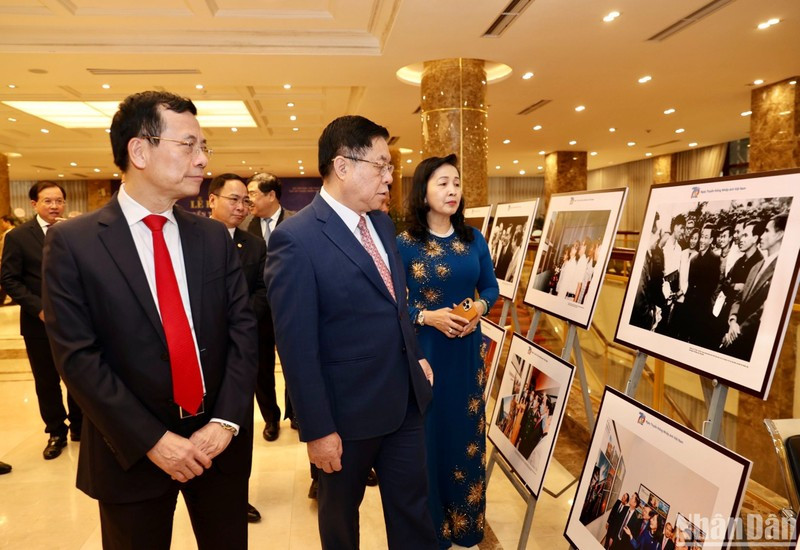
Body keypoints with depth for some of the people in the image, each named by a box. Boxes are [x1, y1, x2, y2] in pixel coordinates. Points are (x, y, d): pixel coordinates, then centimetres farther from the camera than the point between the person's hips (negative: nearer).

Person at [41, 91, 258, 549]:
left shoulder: (215, 237, 2)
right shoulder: (73, 242, -7)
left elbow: (243, 330, -1)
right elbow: (78, 357, -11)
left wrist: (225, 421, -11)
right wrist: (152, 440, -14)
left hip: (219, 442, 3)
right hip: (132, 452, -3)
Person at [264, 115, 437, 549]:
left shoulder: (382, 223, 5)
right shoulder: (296, 239, -20)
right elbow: (297, 347, -20)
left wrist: (416, 356, 13)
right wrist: (317, 430, -17)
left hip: (405, 398, 6)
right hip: (349, 410, -6)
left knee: (413, 506, 19)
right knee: (341, 512, 20)